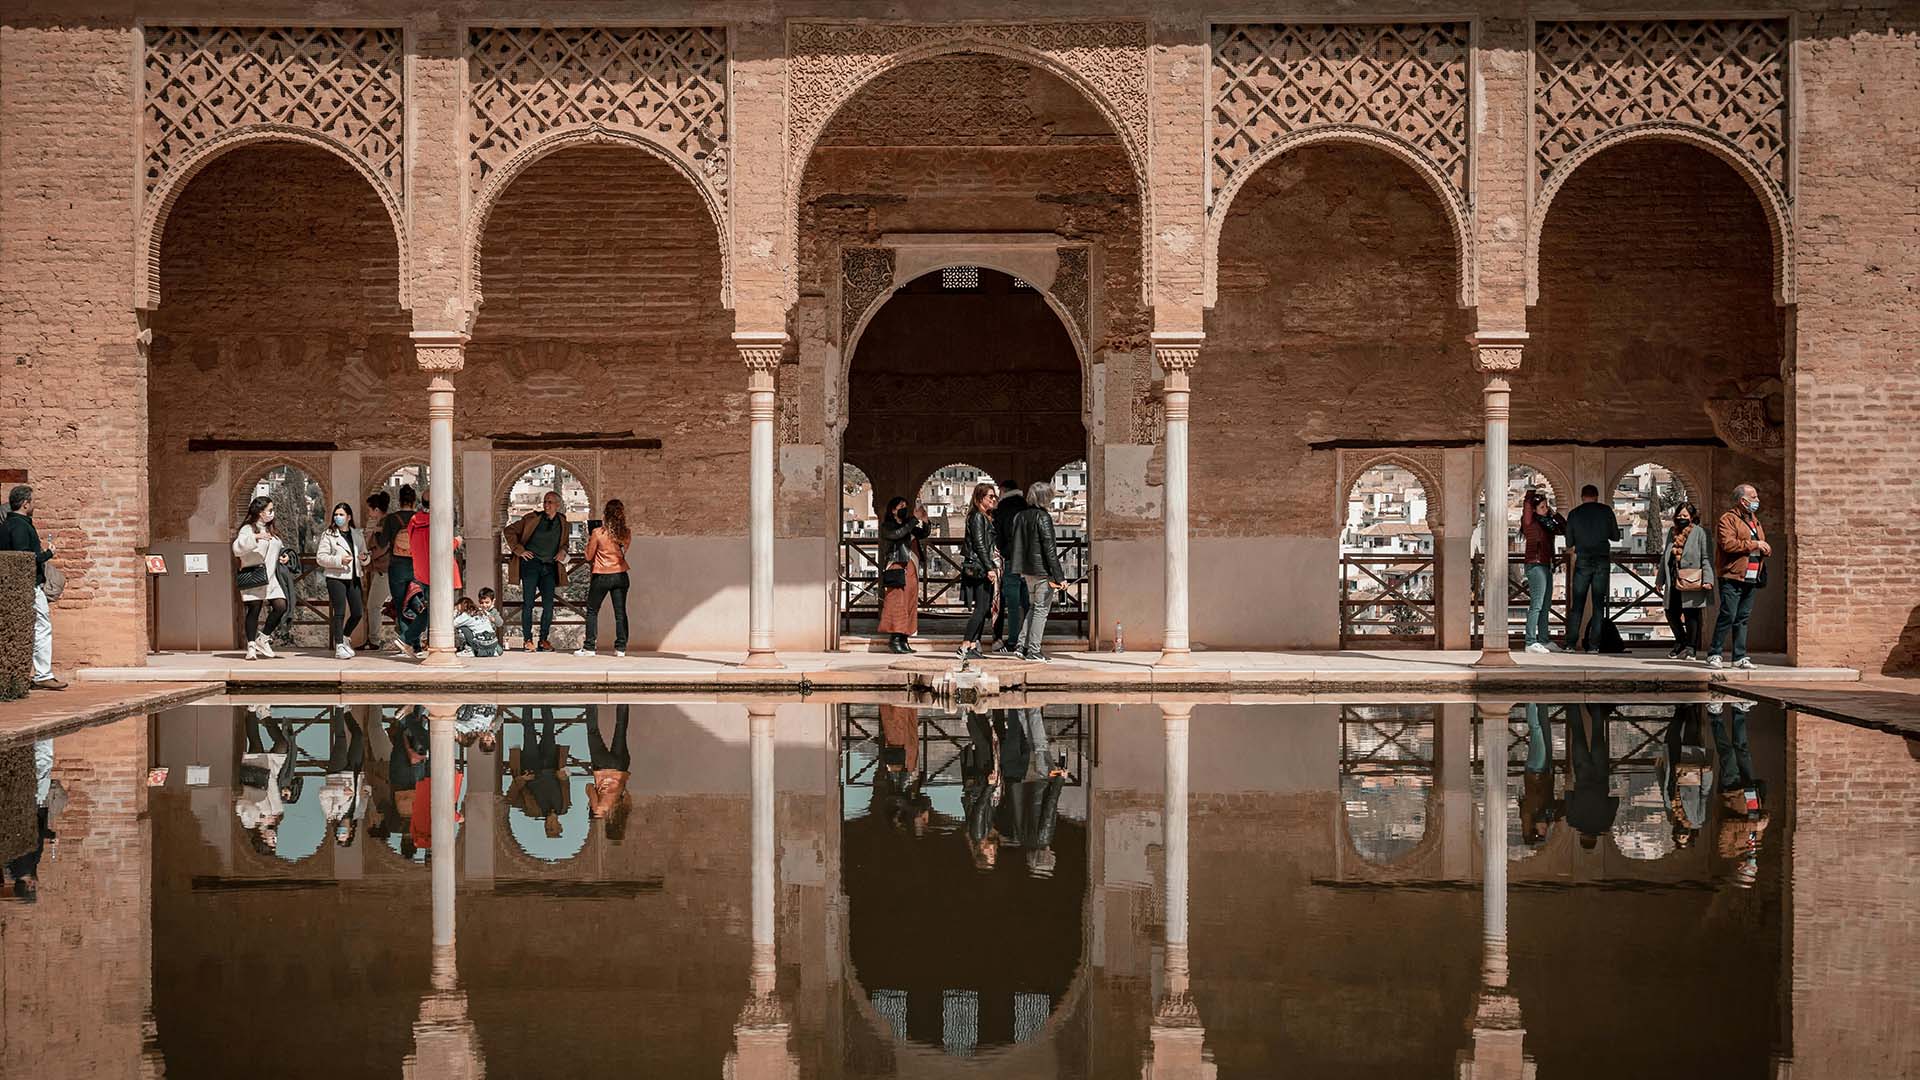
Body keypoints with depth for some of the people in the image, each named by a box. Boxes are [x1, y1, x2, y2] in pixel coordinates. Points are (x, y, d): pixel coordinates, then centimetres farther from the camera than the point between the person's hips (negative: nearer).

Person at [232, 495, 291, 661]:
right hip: (253, 578, -7)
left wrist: (284, 556, 15)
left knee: (281, 606, -8)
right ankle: (251, 646, 1)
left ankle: (263, 638, 7)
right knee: (254, 609, -7)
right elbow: (237, 548, -18)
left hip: (271, 577, 7)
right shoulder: (248, 529, -3)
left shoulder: (271, 531, 23)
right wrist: (255, 537, -29)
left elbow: (279, 547, 37)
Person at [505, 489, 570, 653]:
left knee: (548, 604, -1)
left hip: (549, 567, 3)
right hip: (531, 564, -3)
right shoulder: (533, 518, 1)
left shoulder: (562, 522, 11)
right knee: (528, 603, -5)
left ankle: (544, 640, 8)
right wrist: (519, 549, -3)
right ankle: (528, 640, 0)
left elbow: (564, 542, 26)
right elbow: (510, 530, 5)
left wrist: (562, 551, 4)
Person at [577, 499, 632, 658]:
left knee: (592, 611, 9)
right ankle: (621, 647, 6)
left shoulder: (598, 533, -12)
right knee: (620, 612, 7)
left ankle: (589, 647, 7)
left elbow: (588, 557, -3)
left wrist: (589, 542, 12)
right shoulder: (627, 533, -3)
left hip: (602, 576, -3)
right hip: (621, 576, 3)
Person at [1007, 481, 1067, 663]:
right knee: (1041, 609, 1)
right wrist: (1059, 576, -14)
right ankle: (1034, 651, 2)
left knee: (1033, 607, 19)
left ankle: (1022, 645, 15)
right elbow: (1049, 549, -17)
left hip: (1026, 570, 7)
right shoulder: (1043, 517, -15)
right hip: (1042, 569, -7)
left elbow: (1016, 544, 10)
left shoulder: (1021, 516, 7)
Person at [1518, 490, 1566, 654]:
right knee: (1536, 605, -13)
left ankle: (1544, 640, 17)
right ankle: (1531, 642, -16)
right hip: (1535, 565, -8)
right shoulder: (1530, 521, -5)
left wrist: (1555, 513, 13)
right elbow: (1527, 503, -18)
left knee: (1545, 606, 11)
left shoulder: (1547, 523, 16)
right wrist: (1533, 491, -3)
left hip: (1546, 566, 9)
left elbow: (1565, 528, 19)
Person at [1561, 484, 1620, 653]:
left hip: (1582, 561, 0)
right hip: (1602, 561, 0)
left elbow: (1569, 543, 6)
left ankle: (1571, 643, -1)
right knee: (1599, 604, 4)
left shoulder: (1574, 514, 3)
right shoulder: (1606, 511, 2)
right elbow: (1616, 536, 8)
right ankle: (1594, 645, -1)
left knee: (1577, 604, 4)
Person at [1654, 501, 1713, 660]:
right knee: (1671, 613, 8)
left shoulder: (1700, 532, -2)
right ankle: (1680, 643, 27)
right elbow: (1665, 557, 23)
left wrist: (1707, 580, -16)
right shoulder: (1672, 532, 18)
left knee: (1690, 614, -3)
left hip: (1691, 584, -6)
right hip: (1673, 582, 6)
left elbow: (1707, 558, -7)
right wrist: (1660, 580, 21)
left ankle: (1690, 647, 7)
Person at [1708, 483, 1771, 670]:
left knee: (1743, 618, 8)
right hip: (1732, 578, -8)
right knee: (1728, 616, -9)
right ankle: (1714, 654, -2)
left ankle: (1740, 657, 11)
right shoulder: (1728, 519, -6)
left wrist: (1765, 548, 7)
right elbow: (1727, 543, -20)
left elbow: (1762, 544, 32)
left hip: (1751, 578, 8)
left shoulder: (1754, 520, 21)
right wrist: (1753, 544, -15)